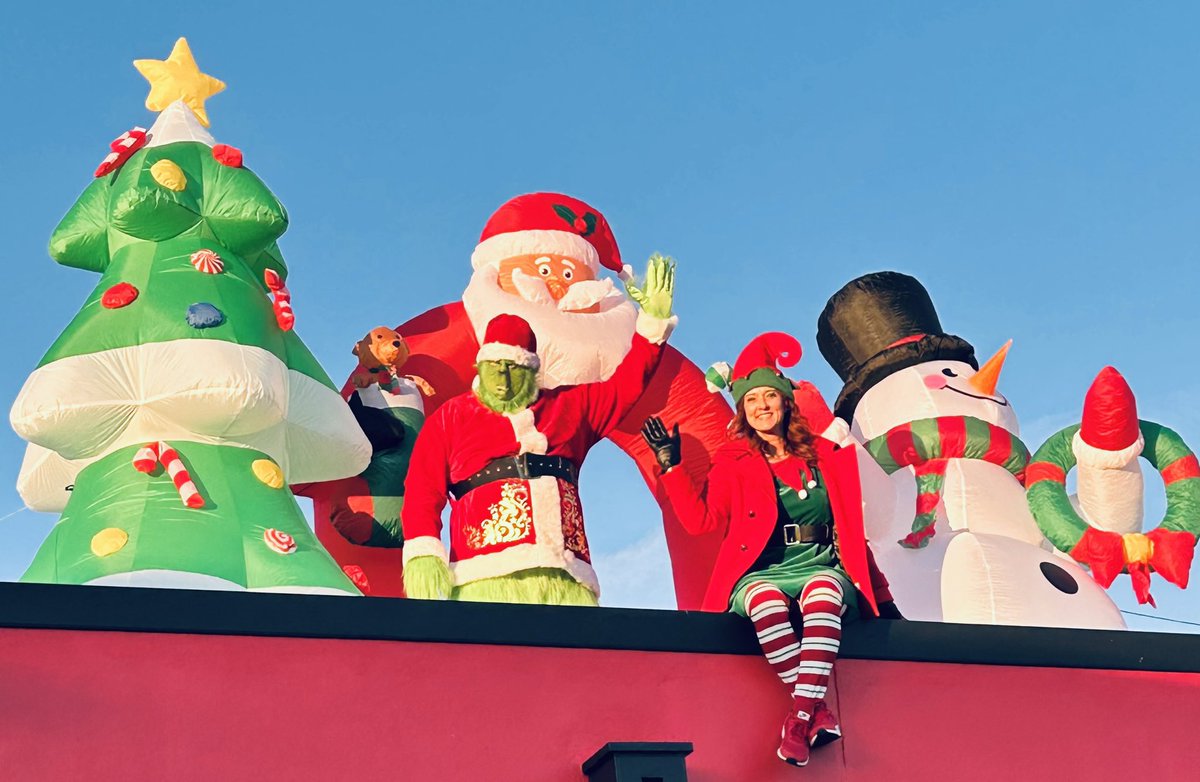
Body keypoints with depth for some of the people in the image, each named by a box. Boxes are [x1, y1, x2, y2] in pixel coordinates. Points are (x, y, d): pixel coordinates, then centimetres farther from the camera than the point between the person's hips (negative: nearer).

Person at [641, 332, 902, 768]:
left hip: (823, 569, 1)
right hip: (761, 575, 0)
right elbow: (701, 520, 2)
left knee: (821, 590, -37)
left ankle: (801, 713, -45)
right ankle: (818, 709, -34)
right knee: (766, 598, -38)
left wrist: (882, 596, 19)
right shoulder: (733, 463, 15)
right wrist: (670, 464, -1)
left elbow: (851, 530, 20)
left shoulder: (827, 457, 17)